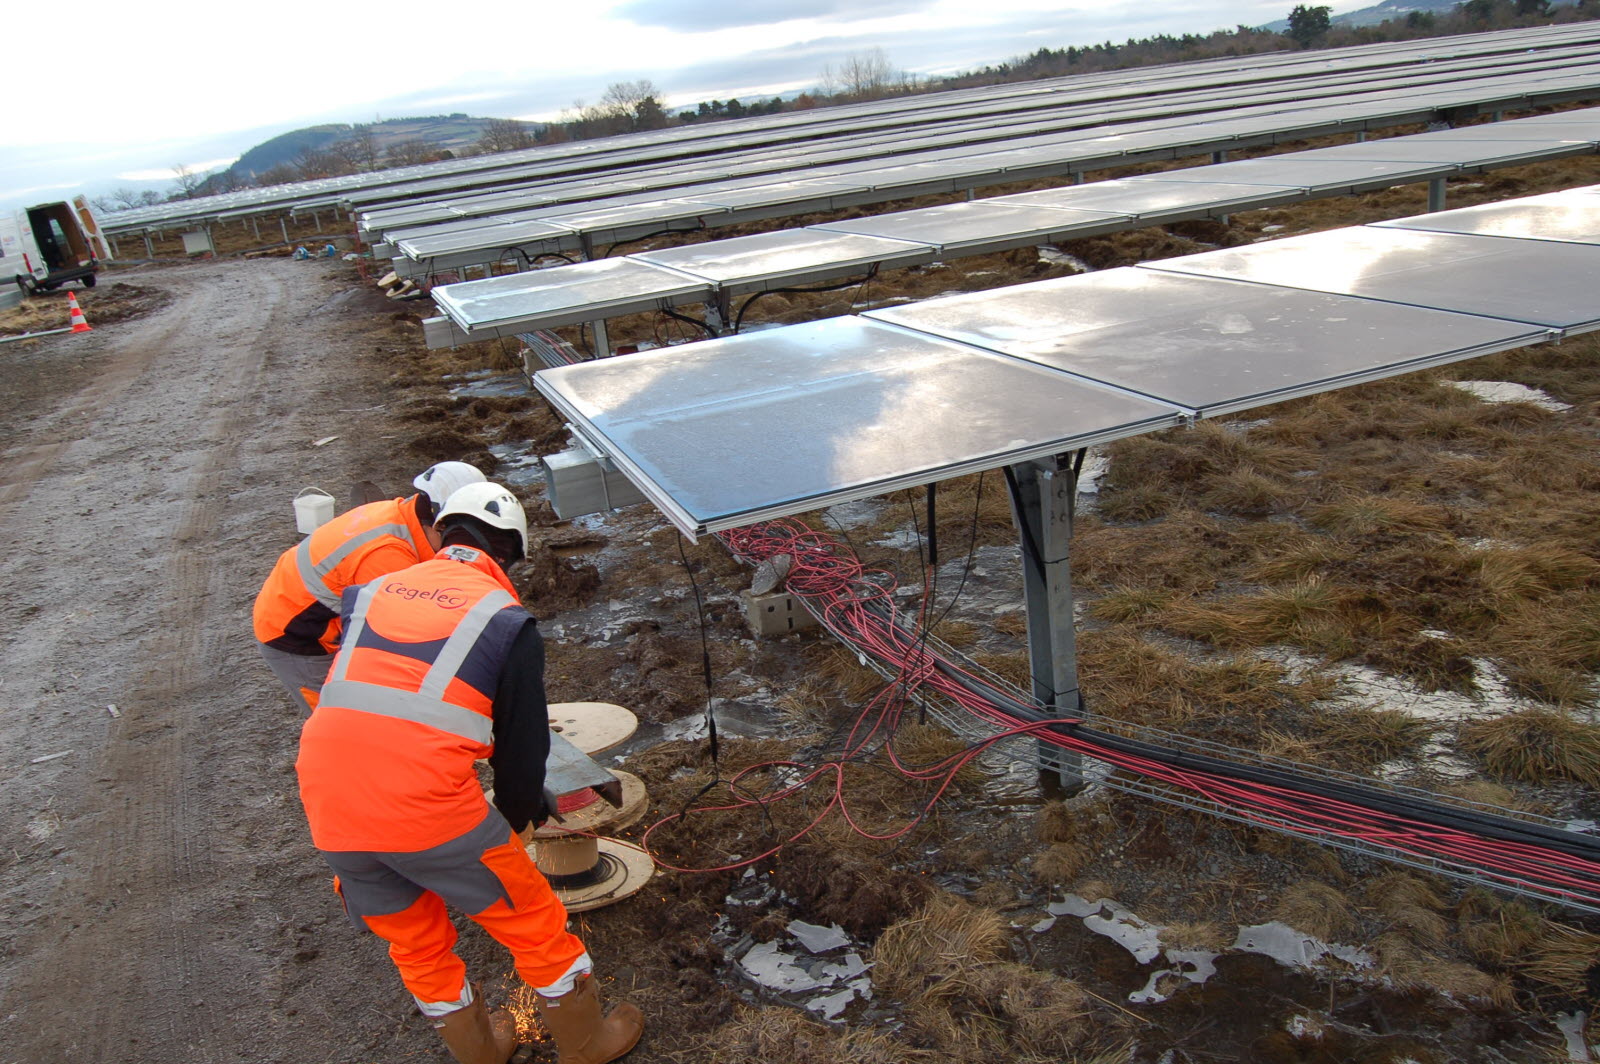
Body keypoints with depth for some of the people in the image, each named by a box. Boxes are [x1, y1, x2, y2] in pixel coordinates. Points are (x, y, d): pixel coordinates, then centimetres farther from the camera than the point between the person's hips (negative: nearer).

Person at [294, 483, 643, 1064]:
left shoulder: (371, 592, 15)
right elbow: (522, 747, 5)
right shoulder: (505, 618, 2)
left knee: (416, 946, 26)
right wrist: (516, 823, 25)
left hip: (326, 807, 6)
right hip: (431, 808, -5)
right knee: (534, 924, 18)